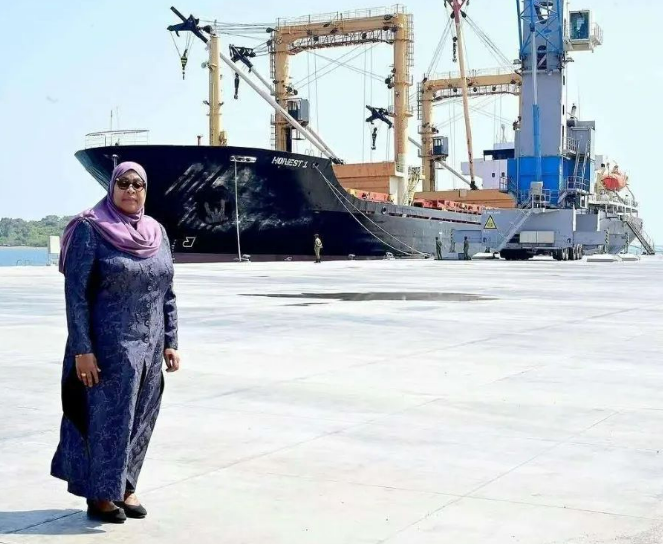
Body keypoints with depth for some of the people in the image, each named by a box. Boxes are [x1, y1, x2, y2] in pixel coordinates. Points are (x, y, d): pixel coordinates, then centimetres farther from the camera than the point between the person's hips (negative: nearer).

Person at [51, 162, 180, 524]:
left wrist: (170, 342, 7)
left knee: (140, 420, 11)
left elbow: (167, 294, 11)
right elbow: (75, 293, -12)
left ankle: (125, 487, 26)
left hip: (149, 347, 6)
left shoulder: (157, 232, 8)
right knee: (108, 418, 2)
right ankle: (101, 495, 16)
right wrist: (81, 349, -16)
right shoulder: (89, 230, -9)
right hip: (109, 345, -5)